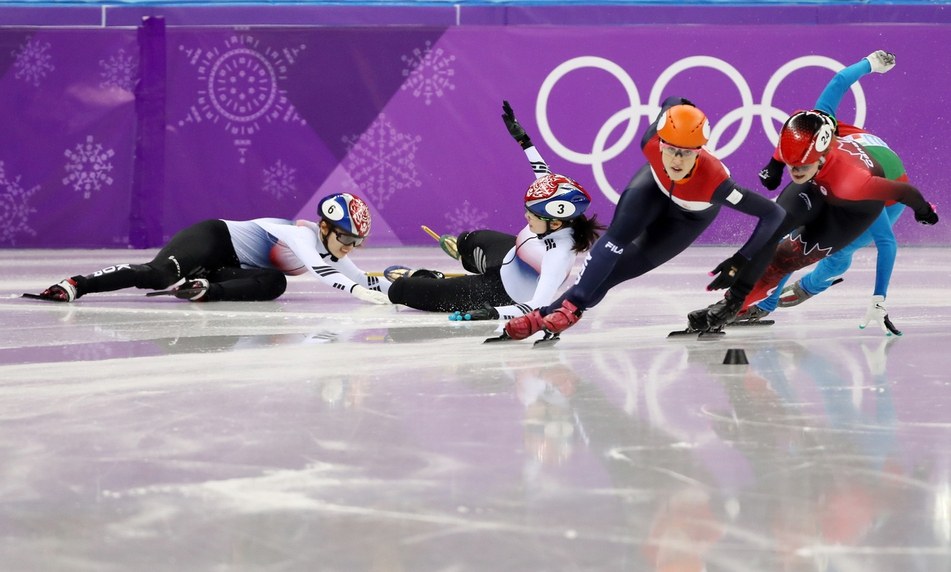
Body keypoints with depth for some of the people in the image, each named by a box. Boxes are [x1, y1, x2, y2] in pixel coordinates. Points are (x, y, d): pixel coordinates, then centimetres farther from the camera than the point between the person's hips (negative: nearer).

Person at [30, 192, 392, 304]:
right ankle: (77, 285, -32)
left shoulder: (332, 255, 8)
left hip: (231, 267, 9)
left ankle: (204, 289, -24)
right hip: (215, 238, -9)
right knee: (160, 273, -33)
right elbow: (317, 270, -36)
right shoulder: (304, 233, -20)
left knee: (274, 284, -21)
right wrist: (358, 290, -45)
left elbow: (363, 280, 14)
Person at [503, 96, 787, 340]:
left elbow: (774, 213, -40)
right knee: (620, 233, -29)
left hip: (691, 215, -1)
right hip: (656, 186, 1)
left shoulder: (714, 180, -45)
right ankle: (572, 303, -27)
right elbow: (672, 103, -15)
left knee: (621, 267, -11)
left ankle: (550, 312, -6)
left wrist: (740, 262, -41)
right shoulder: (652, 144, -37)